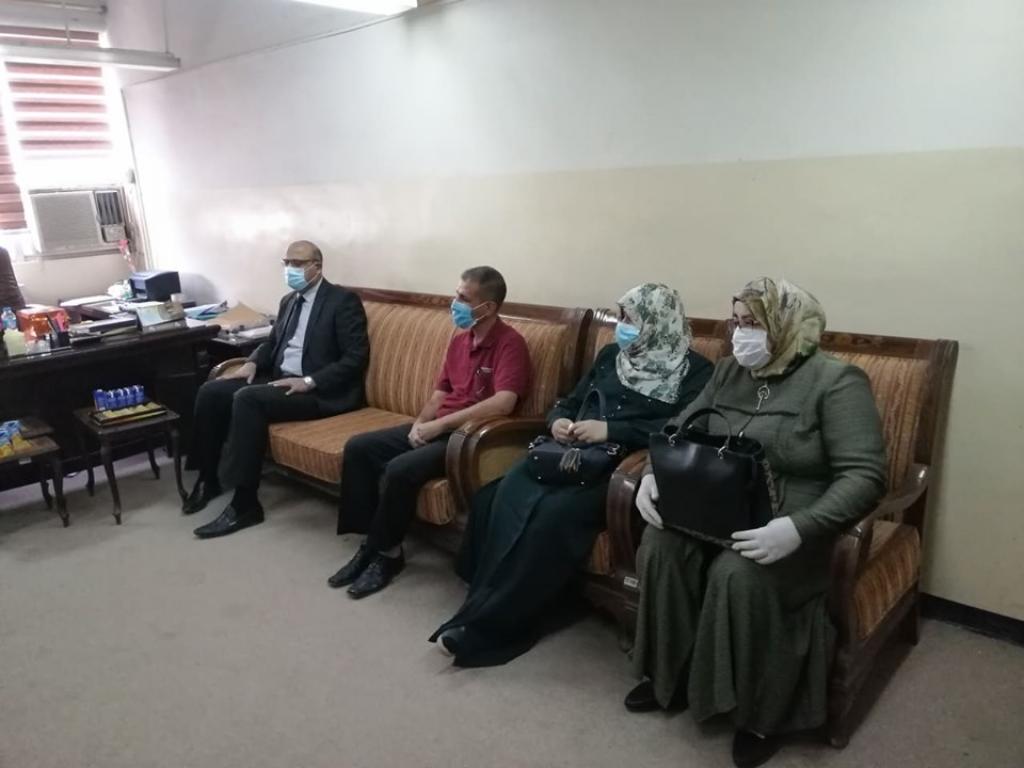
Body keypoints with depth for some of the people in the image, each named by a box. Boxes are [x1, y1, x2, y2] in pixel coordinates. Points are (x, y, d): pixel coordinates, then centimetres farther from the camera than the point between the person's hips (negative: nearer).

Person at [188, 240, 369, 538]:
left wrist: (309, 381, -24)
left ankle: (245, 504, -25)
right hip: (280, 380, 8)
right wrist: (252, 364, 3)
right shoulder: (289, 301, 18)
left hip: (322, 391, -8)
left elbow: (356, 357, -15)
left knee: (248, 399, -30)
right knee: (211, 391, -6)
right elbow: (272, 342, 27)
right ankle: (208, 479, 9)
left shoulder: (343, 300, -7)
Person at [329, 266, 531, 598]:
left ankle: (387, 552, -5)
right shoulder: (459, 340, 12)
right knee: (358, 448, -5)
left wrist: (440, 424, -23)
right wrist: (421, 423, -3)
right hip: (437, 427, 9)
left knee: (401, 469, -29)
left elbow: (503, 403, -28)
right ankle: (370, 542, 1)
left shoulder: (510, 343, -14)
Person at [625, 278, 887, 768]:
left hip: (791, 522, -5)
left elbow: (864, 477, -19)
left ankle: (762, 713, -8)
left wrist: (798, 529, -33)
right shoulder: (730, 371, 10)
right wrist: (653, 474, -9)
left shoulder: (836, 381, -10)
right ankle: (669, 676, -1)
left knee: (739, 574, -32)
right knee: (661, 544, -22)